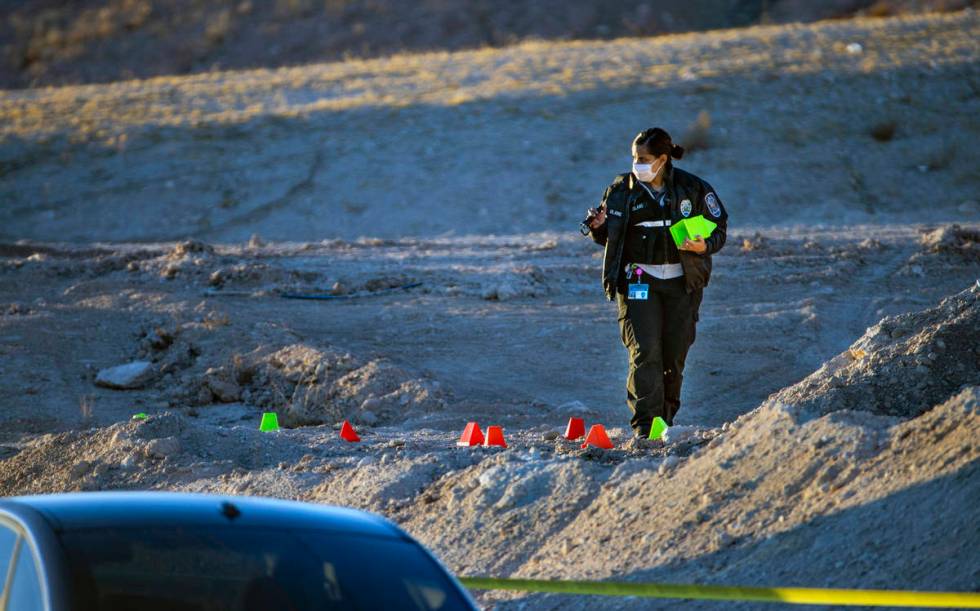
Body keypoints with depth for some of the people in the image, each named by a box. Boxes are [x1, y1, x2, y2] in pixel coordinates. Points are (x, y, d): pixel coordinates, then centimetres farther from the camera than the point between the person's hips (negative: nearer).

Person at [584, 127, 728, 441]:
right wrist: (599, 226, -12)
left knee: (674, 355, 6)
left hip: (681, 282, 1)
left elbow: (718, 229, 5)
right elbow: (607, 237, 11)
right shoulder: (621, 189, 2)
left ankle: (666, 414, 22)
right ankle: (645, 422, -16)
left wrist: (704, 246, -16)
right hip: (638, 280, -1)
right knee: (645, 350, -14)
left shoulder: (693, 189, -2)